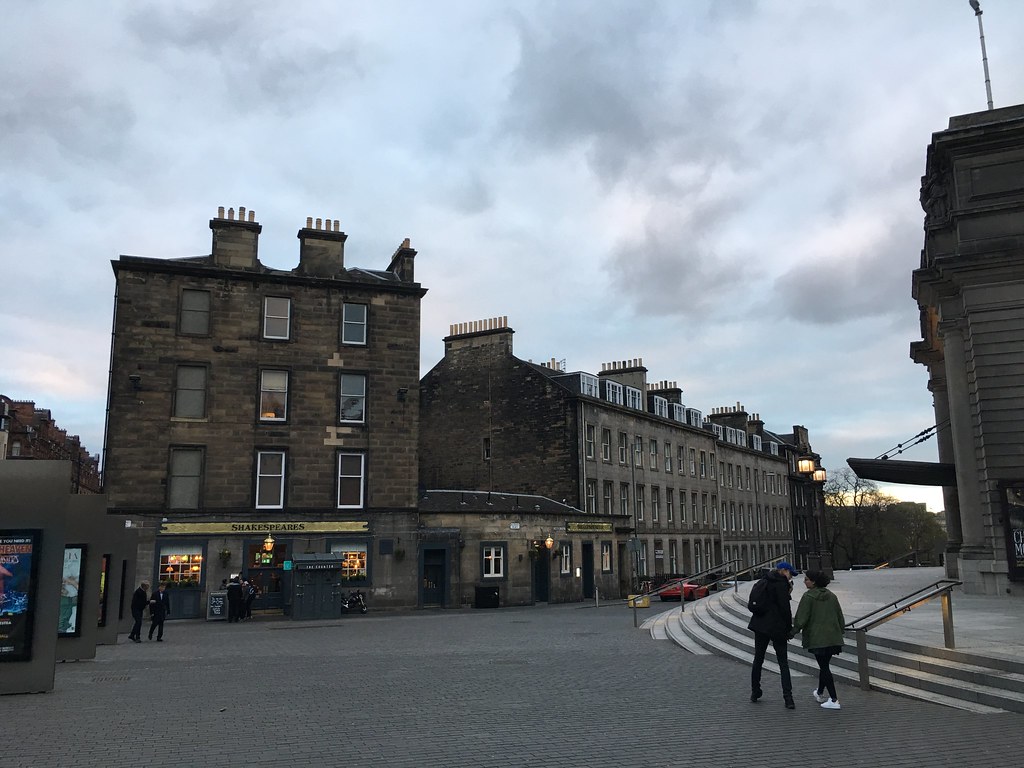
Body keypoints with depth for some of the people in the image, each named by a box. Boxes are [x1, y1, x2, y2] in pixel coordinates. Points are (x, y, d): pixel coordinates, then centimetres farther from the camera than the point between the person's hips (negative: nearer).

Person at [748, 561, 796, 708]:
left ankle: (755, 692, 22)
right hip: (777, 627, -7)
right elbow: (785, 608, -14)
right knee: (783, 663, -1)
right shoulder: (781, 584, -11)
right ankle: (788, 697, -7)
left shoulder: (765, 581, 12)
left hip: (760, 625, 7)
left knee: (758, 660, 15)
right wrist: (789, 629, -5)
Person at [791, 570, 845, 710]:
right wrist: (839, 632, 22)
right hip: (833, 637, 7)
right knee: (824, 665, 19)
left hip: (817, 638, -7)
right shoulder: (832, 596, 10)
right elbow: (840, 617, 14)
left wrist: (794, 631, 1)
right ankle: (820, 693, 34)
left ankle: (834, 700, -5)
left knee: (824, 667, -3)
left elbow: (801, 617, -11)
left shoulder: (808, 596, -10)